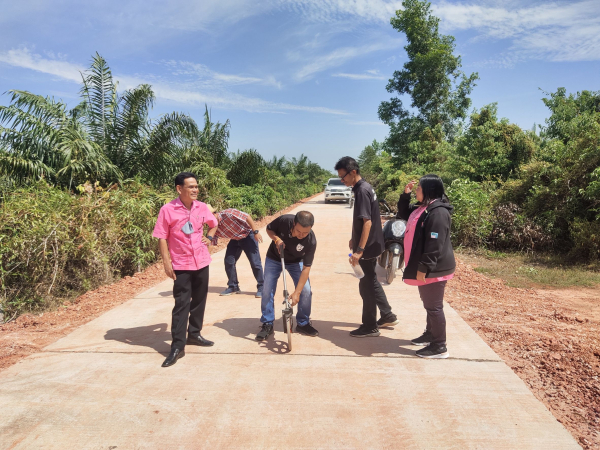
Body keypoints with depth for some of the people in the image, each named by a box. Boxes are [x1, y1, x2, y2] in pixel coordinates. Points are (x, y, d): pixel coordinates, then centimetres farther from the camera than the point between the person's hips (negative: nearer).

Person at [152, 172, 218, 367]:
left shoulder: (202, 207, 0)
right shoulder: (168, 210, -13)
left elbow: (214, 223, 21)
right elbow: (162, 237, -10)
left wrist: (209, 238, 5)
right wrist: (166, 262, -14)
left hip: (201, 262, 5)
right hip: (181, 265, -4)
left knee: (199, 300, 14)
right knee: (181, 304, -4)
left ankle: (194, 334, 30)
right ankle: (177, 346, 3)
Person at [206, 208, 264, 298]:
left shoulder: (227, 213, -28)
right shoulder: (214, 229, -10)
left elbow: (247, 217, -24)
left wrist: (256, 232, -25)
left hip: (247, 236, -6)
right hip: (235, 239, 6)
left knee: (255, 262, -9)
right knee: (228, 261, -1)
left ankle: (261, 288, 0)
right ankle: (233, 287, 15)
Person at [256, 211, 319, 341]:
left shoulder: (311, 241, -33)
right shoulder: (283, 221, -33)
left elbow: (306, 268, -28)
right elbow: (269, 229, -10)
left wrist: (297, 292, -33)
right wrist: (276, 239, -31)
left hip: (295, 262, 0)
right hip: (274, 258, 1)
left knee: (306, 291, -12)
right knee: (267, 290, -7)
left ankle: (303, 323, 10)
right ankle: (267, 325, 10)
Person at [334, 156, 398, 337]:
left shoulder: (362, 191, -20)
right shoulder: (364, 187, 9)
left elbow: (367, 222, -26)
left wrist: (359, 250, -28)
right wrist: (355, 239, 26)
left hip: (367, 247, -10)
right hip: (371, 244, 10)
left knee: (366, 286, 2)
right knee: (372, 282, 21)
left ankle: (370, 327, 14)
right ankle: (387, 315, 32)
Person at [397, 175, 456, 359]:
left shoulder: (438, 212, -22)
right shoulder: (423, 208, 11)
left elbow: (435, 244, -26)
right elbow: (404, 214, 27)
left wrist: (423, 268, -24)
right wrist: (405, 194, 12)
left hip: (434, 269, -10)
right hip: (427, 267, 11)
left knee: (434, 306, -2)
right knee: (429, 304, 22)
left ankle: (439, 347, 8)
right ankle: (430, 334, 37)